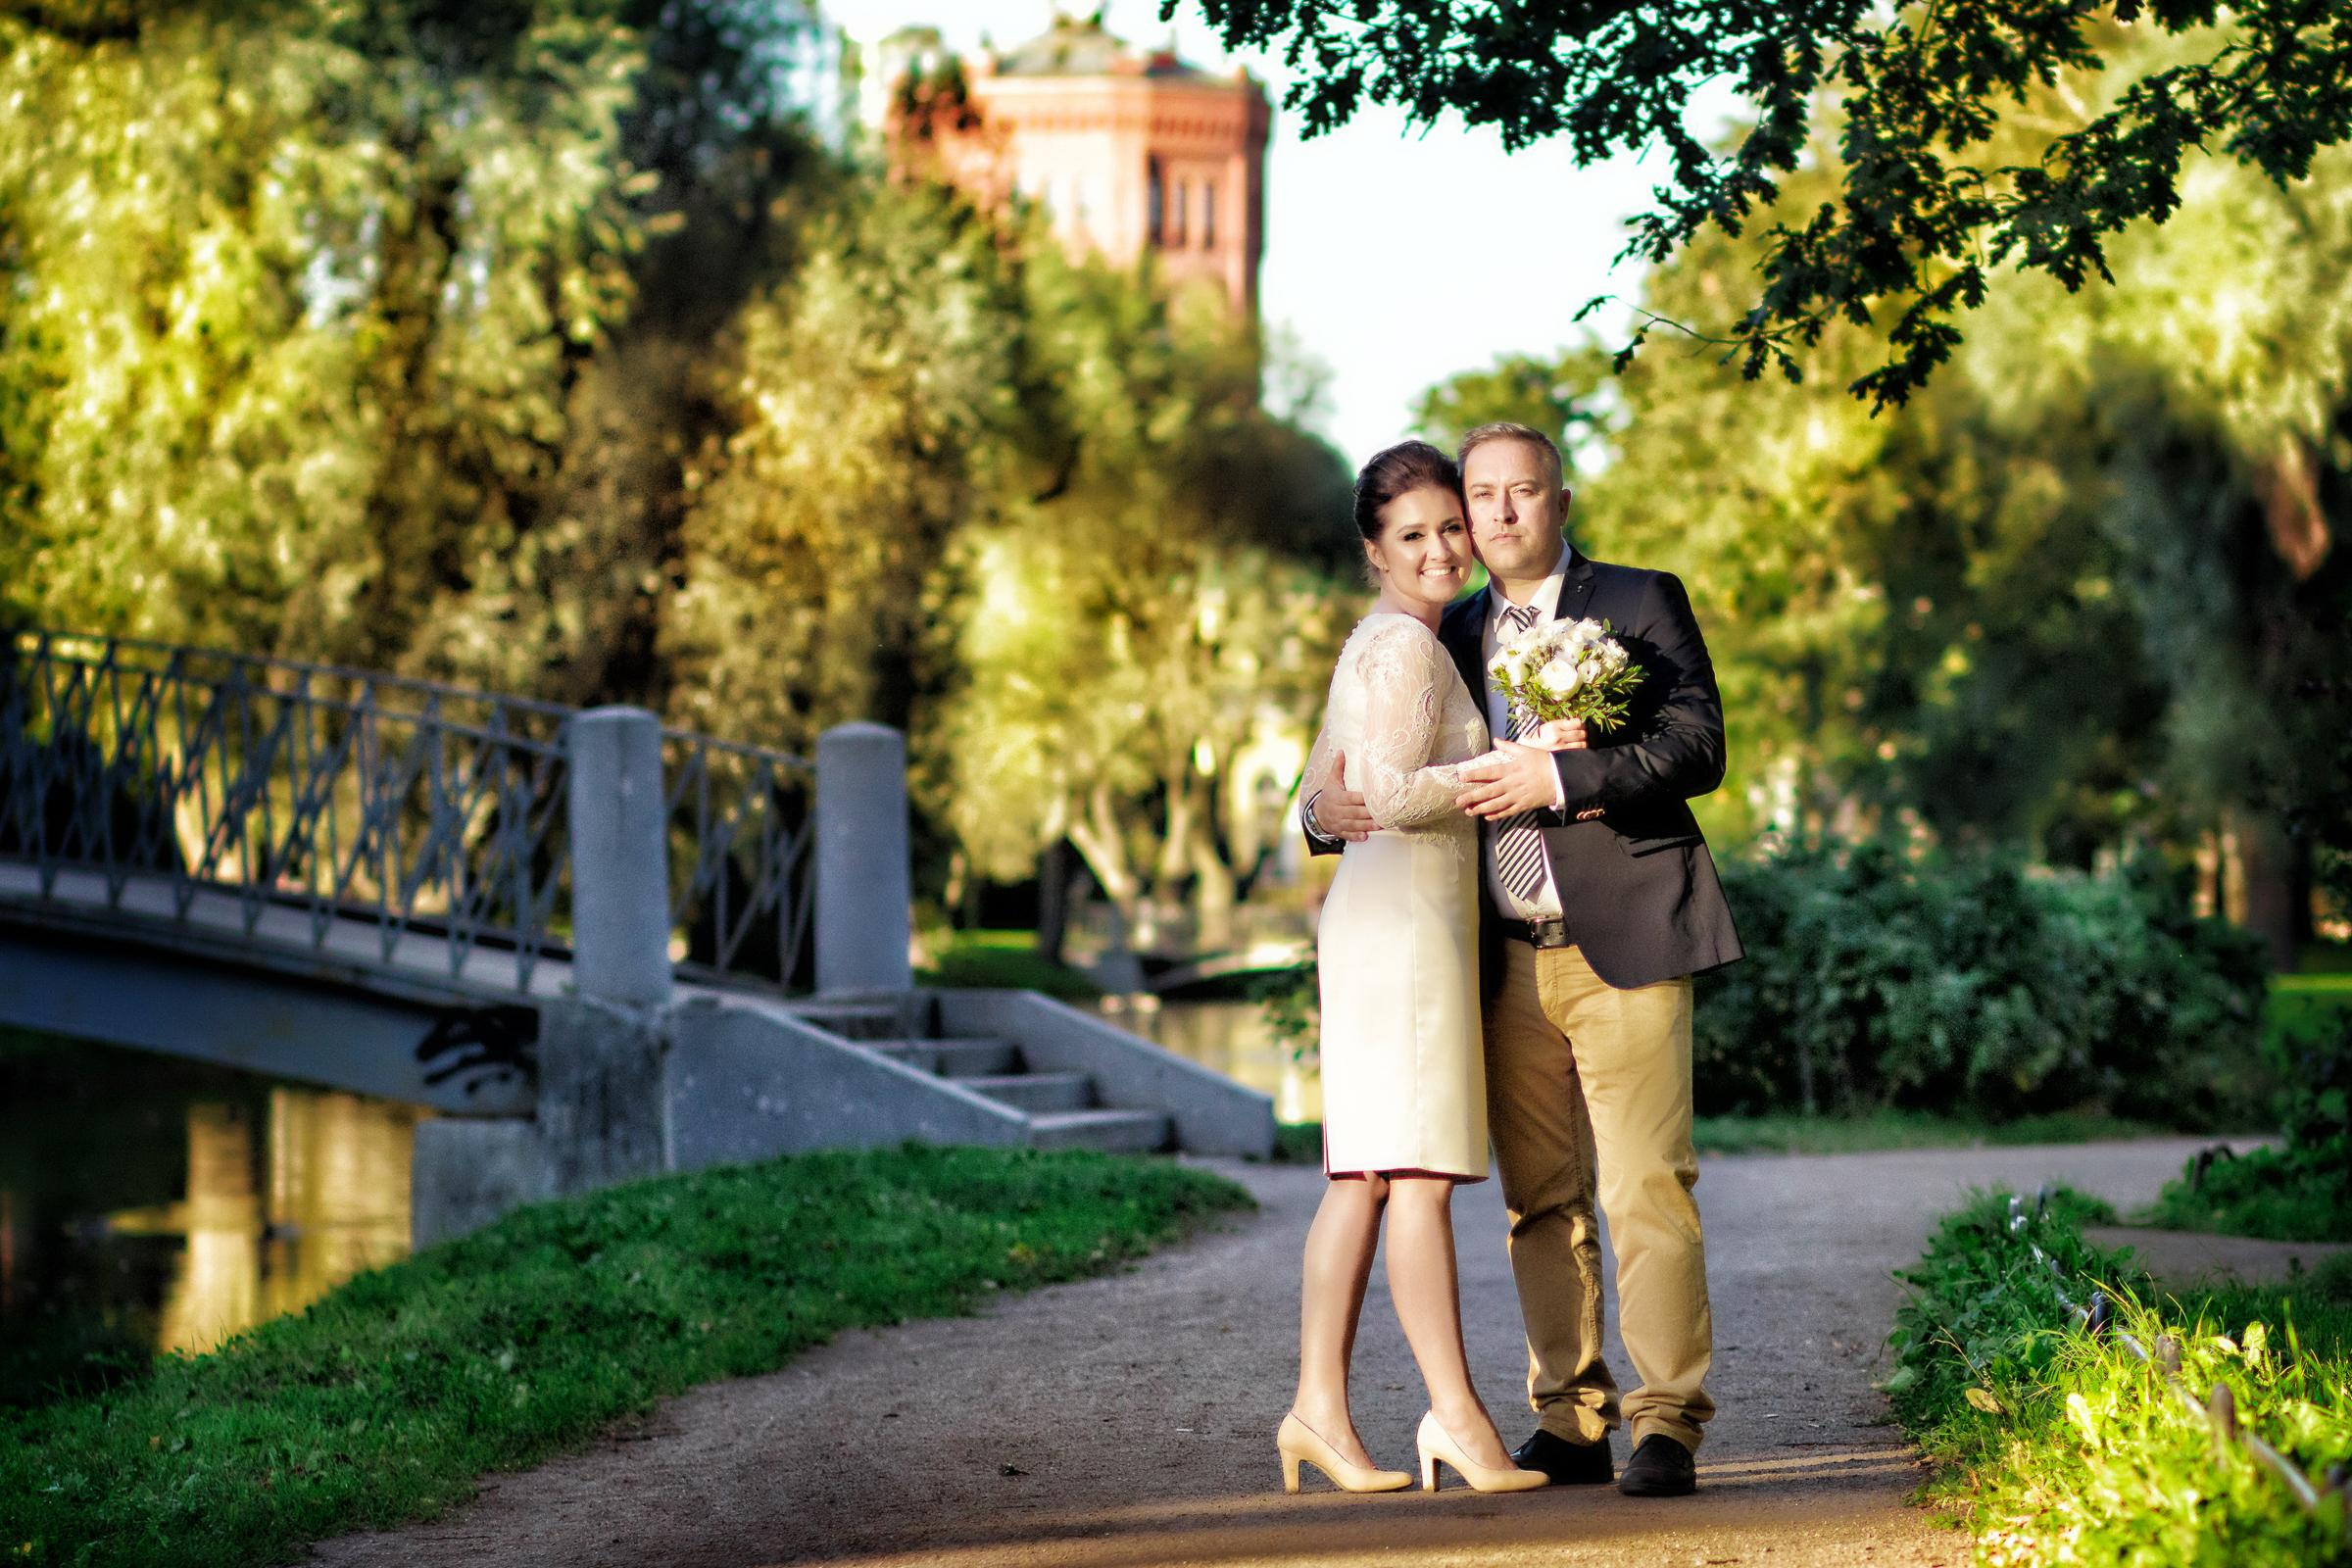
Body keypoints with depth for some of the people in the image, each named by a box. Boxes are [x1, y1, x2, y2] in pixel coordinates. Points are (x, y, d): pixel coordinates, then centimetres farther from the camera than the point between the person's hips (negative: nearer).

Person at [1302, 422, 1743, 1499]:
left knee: (1647, 1188, -8)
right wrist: (1326, 805, -5)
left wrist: (1558, 777, -18)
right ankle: (1569, 1421, 12)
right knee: (1542, 1204, 6)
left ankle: (1666, 1423, -6)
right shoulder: (1448, 638, 16)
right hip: (1508, 961, 5)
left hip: (1622, 941, -4)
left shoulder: (1639, 603, 3)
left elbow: (1699, 747, -8)